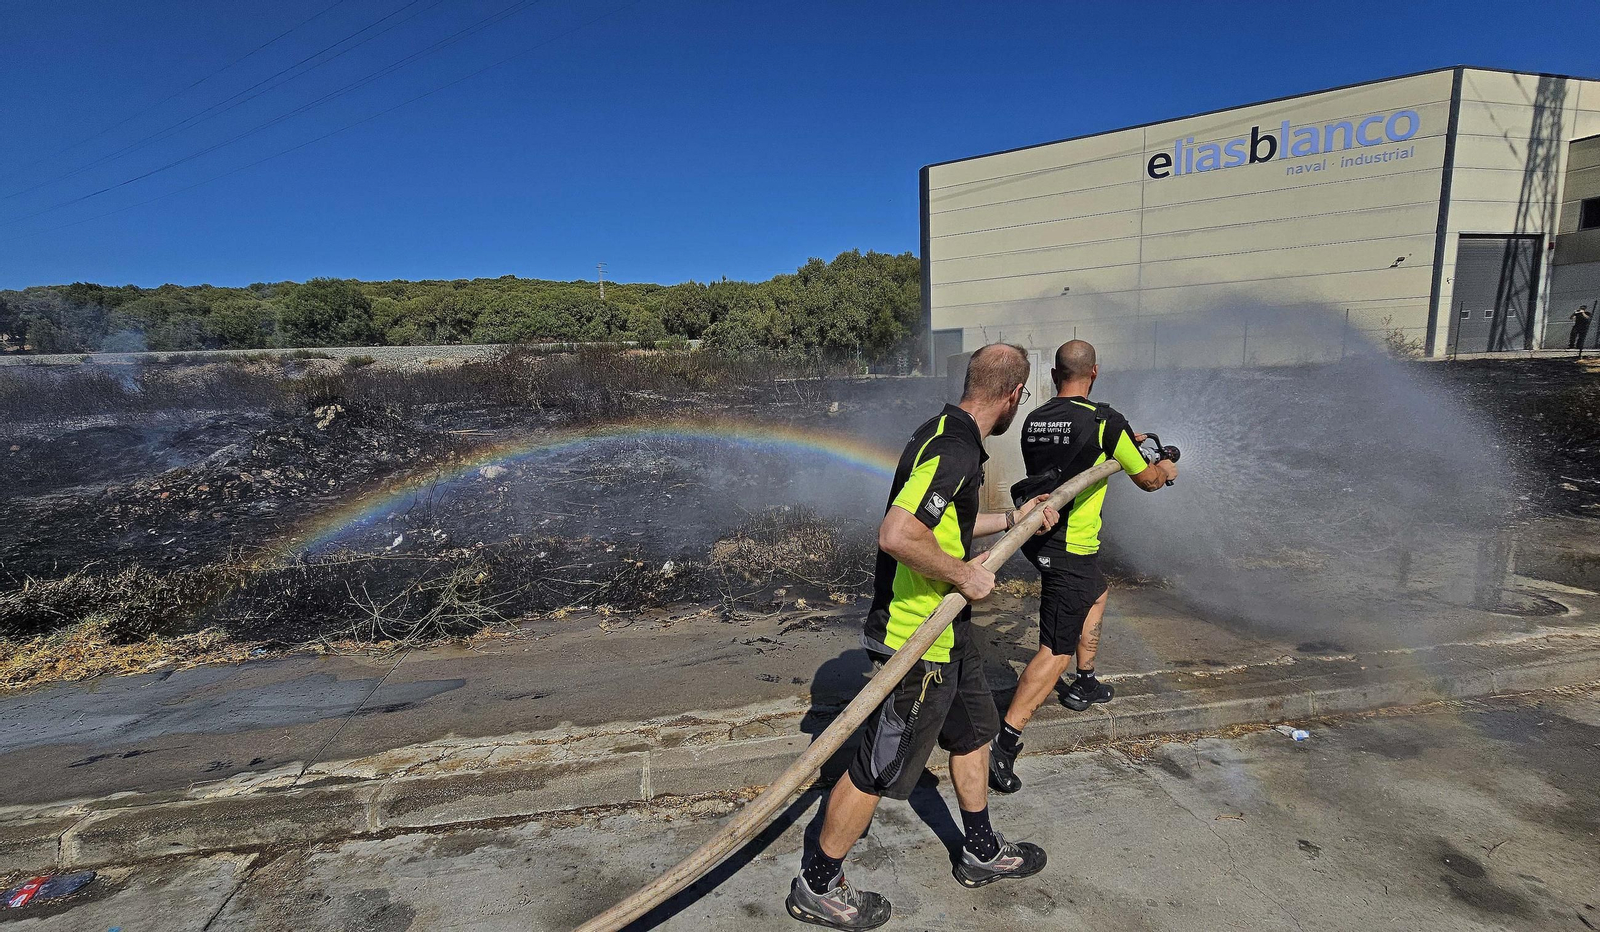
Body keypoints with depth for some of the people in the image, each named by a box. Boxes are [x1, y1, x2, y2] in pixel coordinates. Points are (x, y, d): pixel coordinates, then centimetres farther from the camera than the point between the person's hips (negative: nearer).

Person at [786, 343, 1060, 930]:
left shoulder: (948, 435, 8)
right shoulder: (954, 450, -25)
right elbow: (897, 535, -36)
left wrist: (1013, 519, 27)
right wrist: (964, 574, -22)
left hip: (947, 628, 11)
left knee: (974, 731, 25)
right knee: (880, 769, 4)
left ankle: (982, 852, 47)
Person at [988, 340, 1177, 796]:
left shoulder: (1034, 420, 5)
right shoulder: (1104, 420, -13)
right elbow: (1147, 480, 1)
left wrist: (1122, 443, 33)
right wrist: (1165, 470, 24)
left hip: (1037, 536, 8)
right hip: (1070, 548, -8)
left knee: (1097, 592, 33)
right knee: (1055, 651, -5)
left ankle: (1084, 683, 46)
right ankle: (1004, 745, -10)